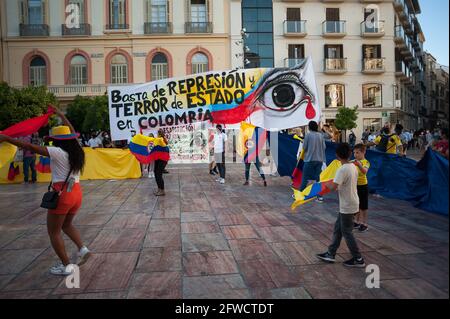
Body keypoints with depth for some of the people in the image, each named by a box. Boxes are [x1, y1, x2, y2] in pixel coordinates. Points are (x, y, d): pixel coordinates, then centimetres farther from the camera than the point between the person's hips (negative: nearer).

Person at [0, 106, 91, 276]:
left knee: (53, 231, 9)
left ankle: (65, 266, 11)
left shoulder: (58, 152, -13)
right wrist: (61, 115, 33)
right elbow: (72, 132, 23)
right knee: (66, 225, 28)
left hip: (62, 194, -7)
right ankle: (82, 249, 10)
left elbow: (31, 147, -17)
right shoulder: (76, 150, 6)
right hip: (76, 192, 7)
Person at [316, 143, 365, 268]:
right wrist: (340, 187, 11)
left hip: (347, 206, -9)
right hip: (350, 204, 9)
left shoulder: (342, 169, -23)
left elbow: (333, 187, -29)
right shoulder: (353, 166, 4)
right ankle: (331, 254, 24)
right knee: (338, 228, 16)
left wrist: (327, 183, -9)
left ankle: (358, 259, 14)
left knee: (346, 232, 4)